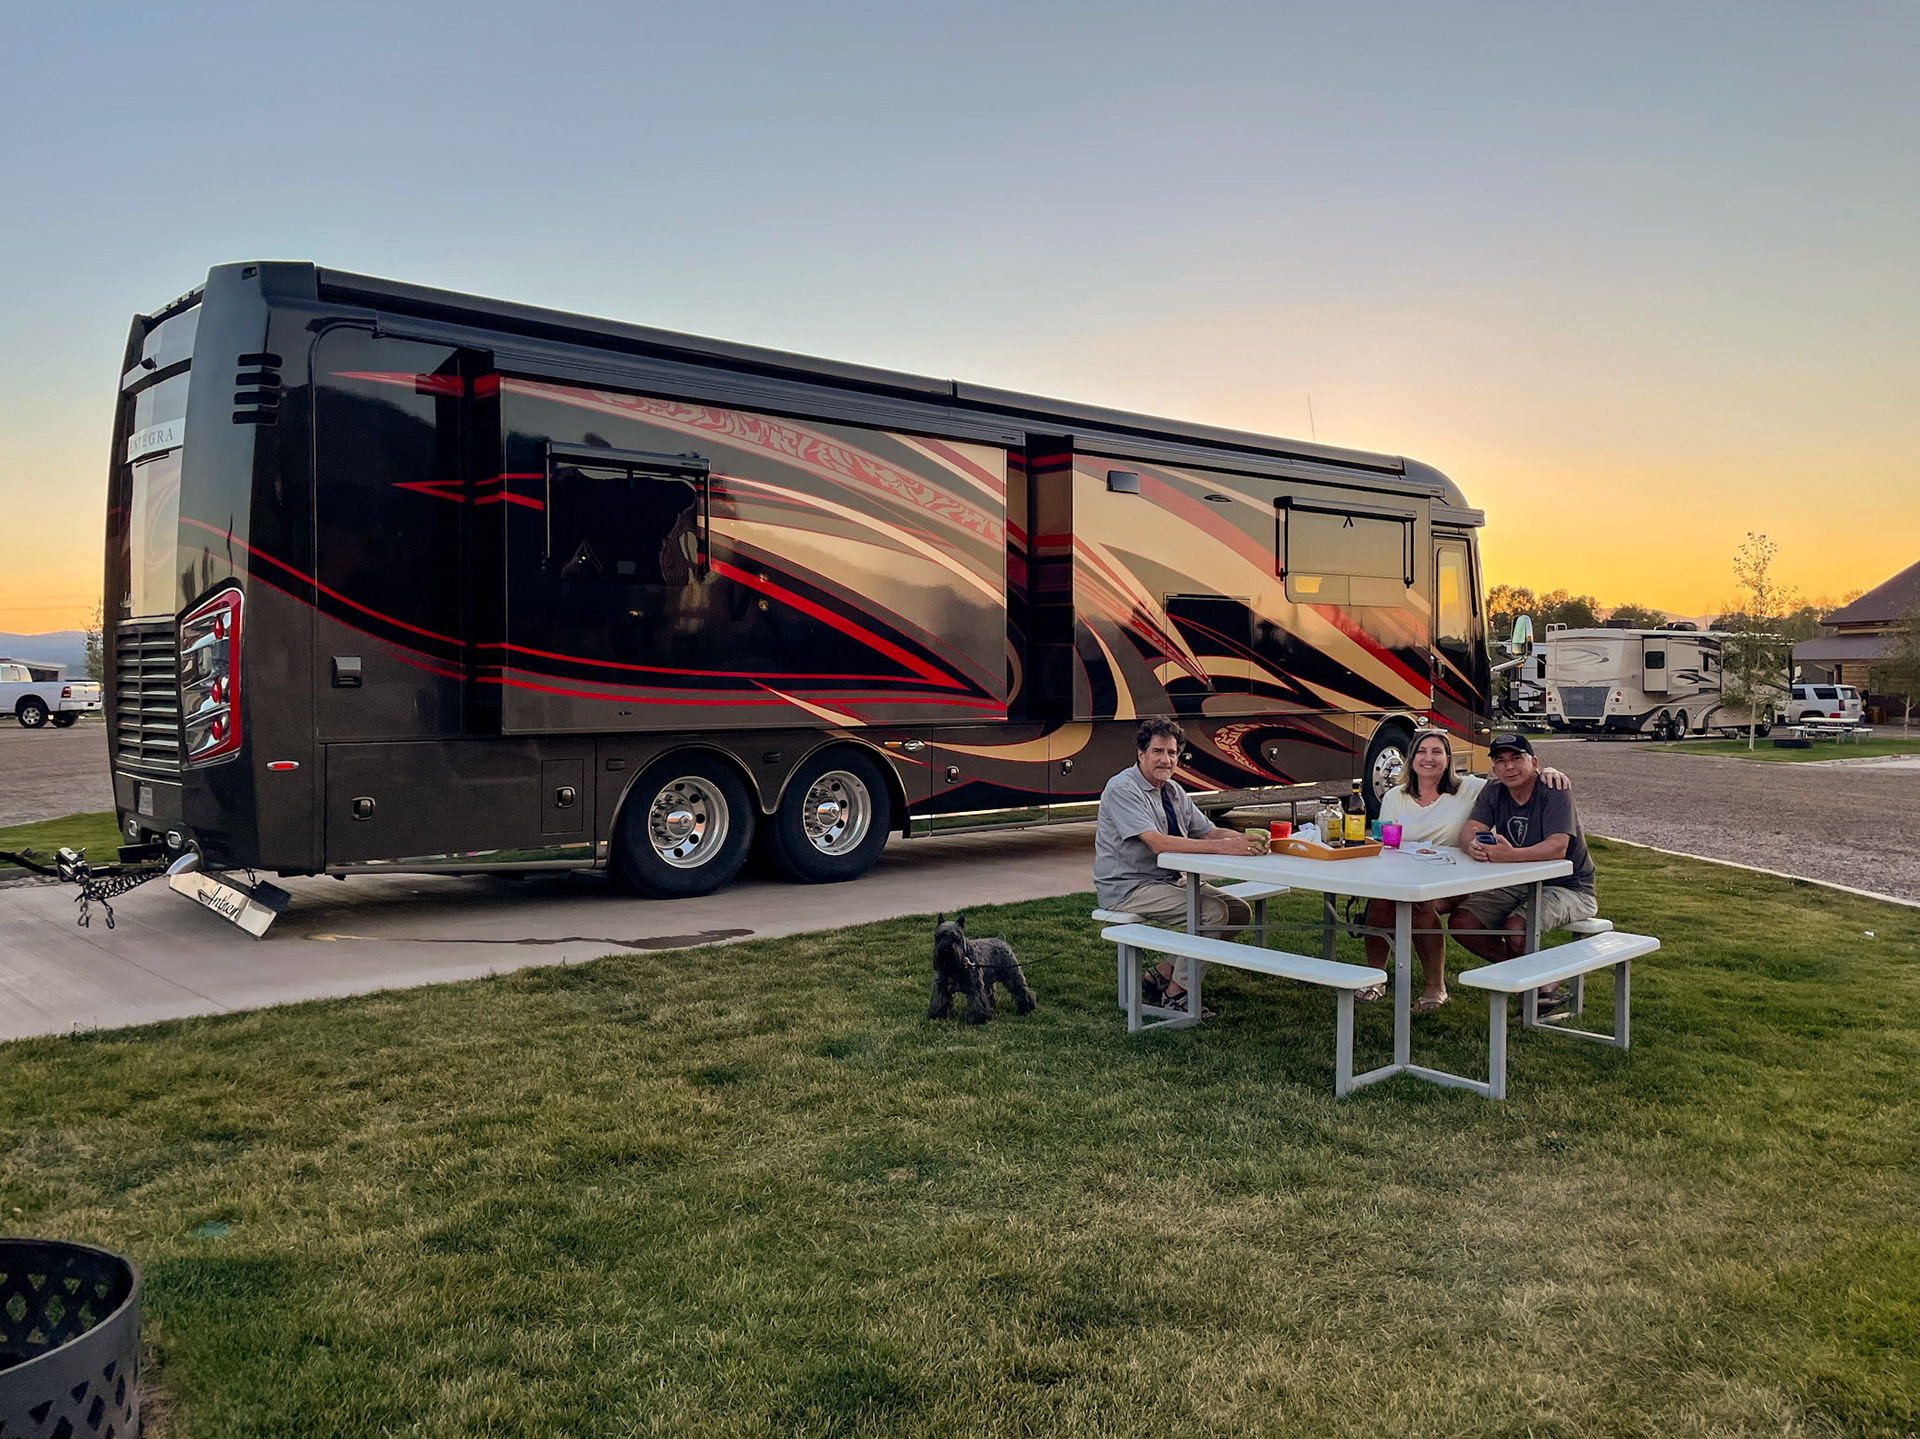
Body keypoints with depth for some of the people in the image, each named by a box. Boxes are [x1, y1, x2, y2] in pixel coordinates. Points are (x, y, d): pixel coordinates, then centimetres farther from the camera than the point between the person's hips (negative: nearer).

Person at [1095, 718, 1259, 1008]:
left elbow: (1208, 831, 7)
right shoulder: (1122, 789, -16)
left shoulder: (1173, 791, 12)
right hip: (1126, 888, -9)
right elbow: (1159, 843, -27)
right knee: (1213, 911, -23)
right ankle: (1175, 994, -10)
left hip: (1169, 882, 9)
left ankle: (1167, 972, 8)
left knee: (1239, 911, 2)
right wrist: (1221, 846, -33)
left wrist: (1246, 840, -15)